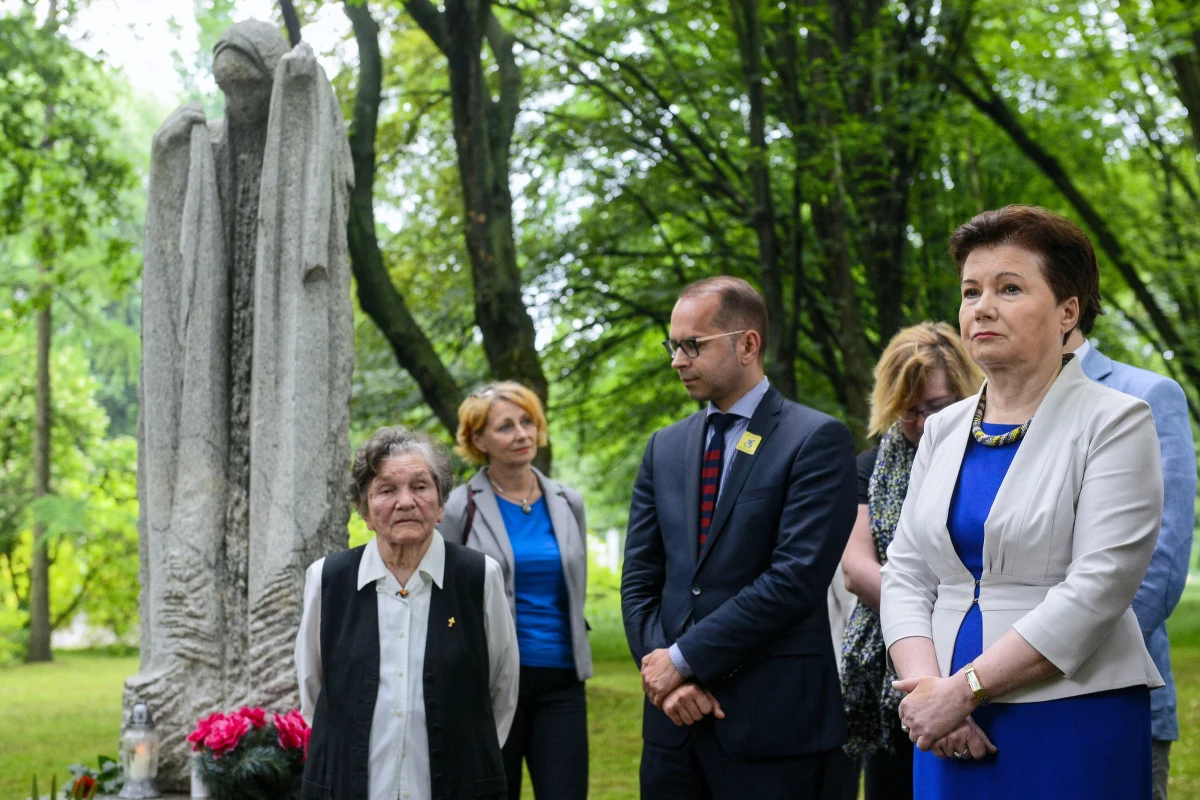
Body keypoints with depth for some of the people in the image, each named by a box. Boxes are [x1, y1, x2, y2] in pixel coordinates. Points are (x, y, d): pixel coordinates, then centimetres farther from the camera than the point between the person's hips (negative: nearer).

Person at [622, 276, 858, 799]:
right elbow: (639, 581, 9)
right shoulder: (665, 447, 12)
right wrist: (666, 675, -7)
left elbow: (796, 578, -15)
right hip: (674, 717, 5)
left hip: (772, 721, -5)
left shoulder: (816, 439, -6)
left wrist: (685, 658, -13)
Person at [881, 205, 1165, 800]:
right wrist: (926, 687, -10)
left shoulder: (1115, 422, -6)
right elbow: (905, 575, 8)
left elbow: (1096, 589, -15)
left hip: (1071, 724, -5)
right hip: (953, 730, 5)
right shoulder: (944, 429, 12)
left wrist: (964, 689, -17)